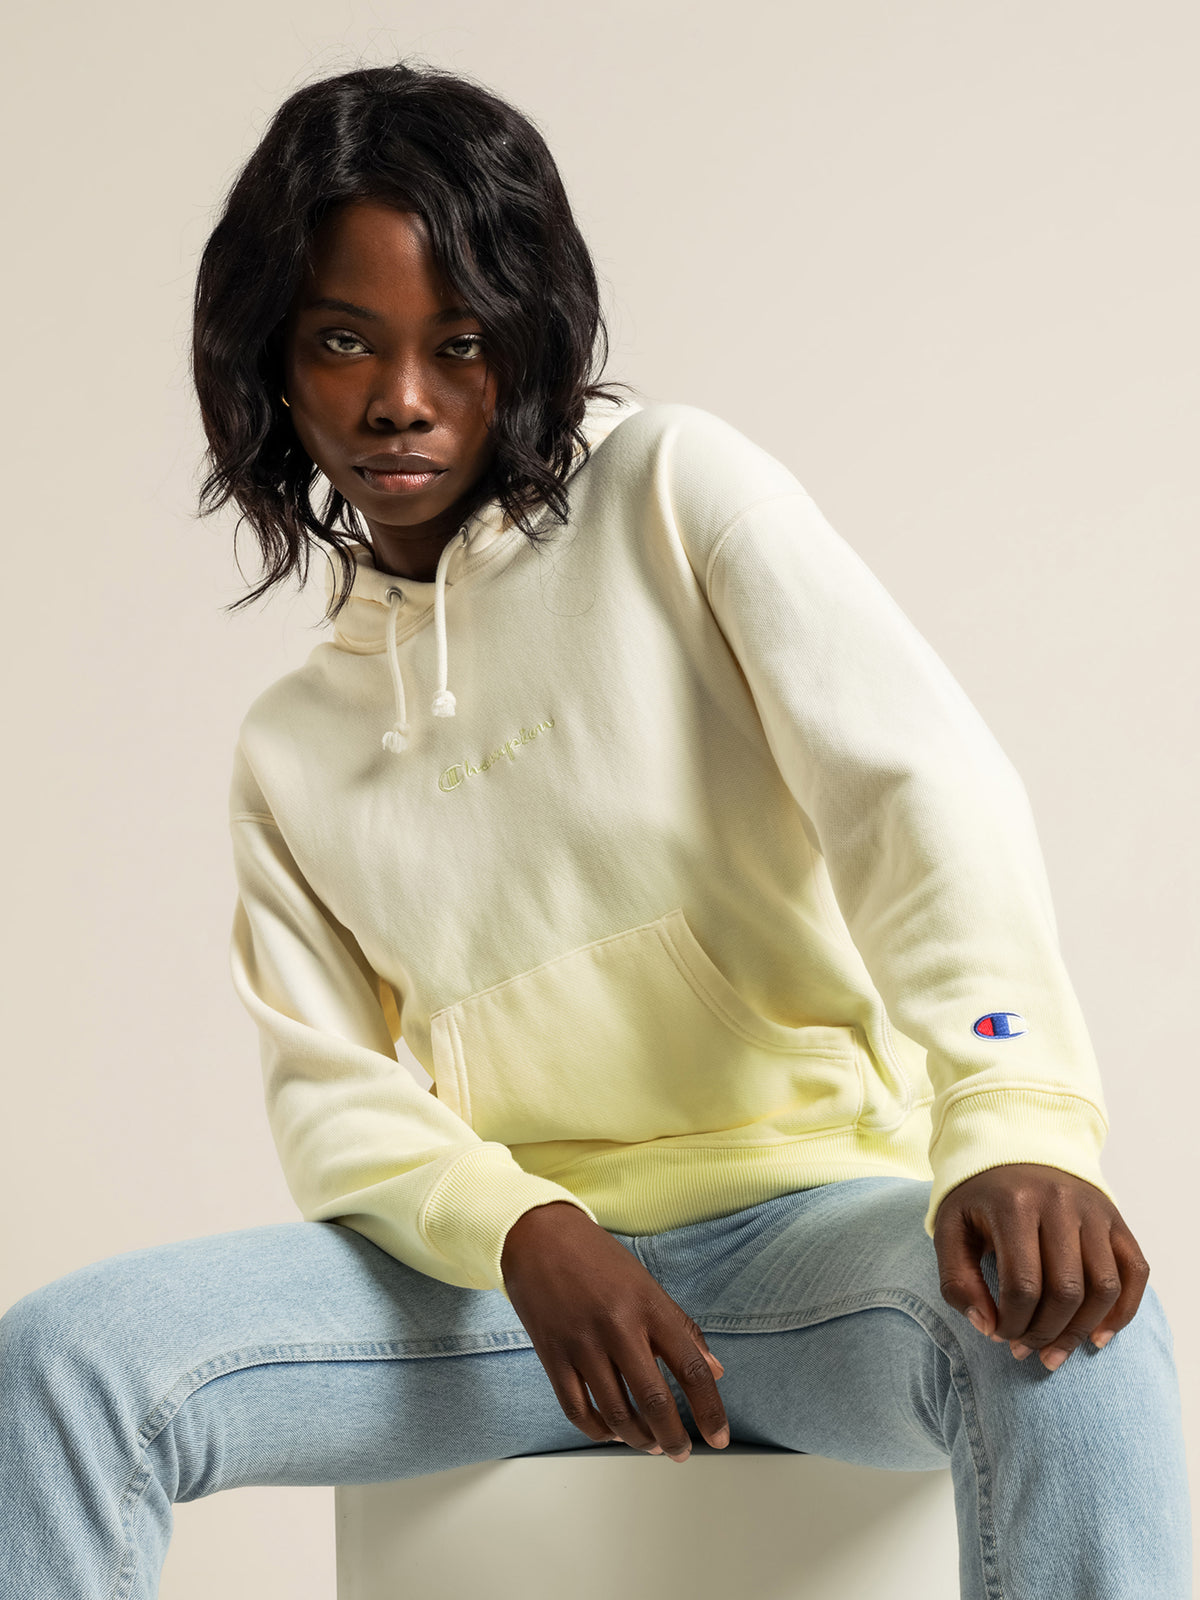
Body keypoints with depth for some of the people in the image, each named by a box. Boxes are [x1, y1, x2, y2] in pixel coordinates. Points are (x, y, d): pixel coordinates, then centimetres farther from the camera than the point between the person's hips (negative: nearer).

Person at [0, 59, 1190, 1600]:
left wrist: (1016, 1120, -29)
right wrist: (525, 1236, -17)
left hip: (807, 1215, -3)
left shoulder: (671, 490, 3)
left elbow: (920, 782, -10)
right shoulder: (292, 745, 15)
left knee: (1066, 1329, -37)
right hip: (501, 1256, 3)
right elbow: (329, 1092, 7)